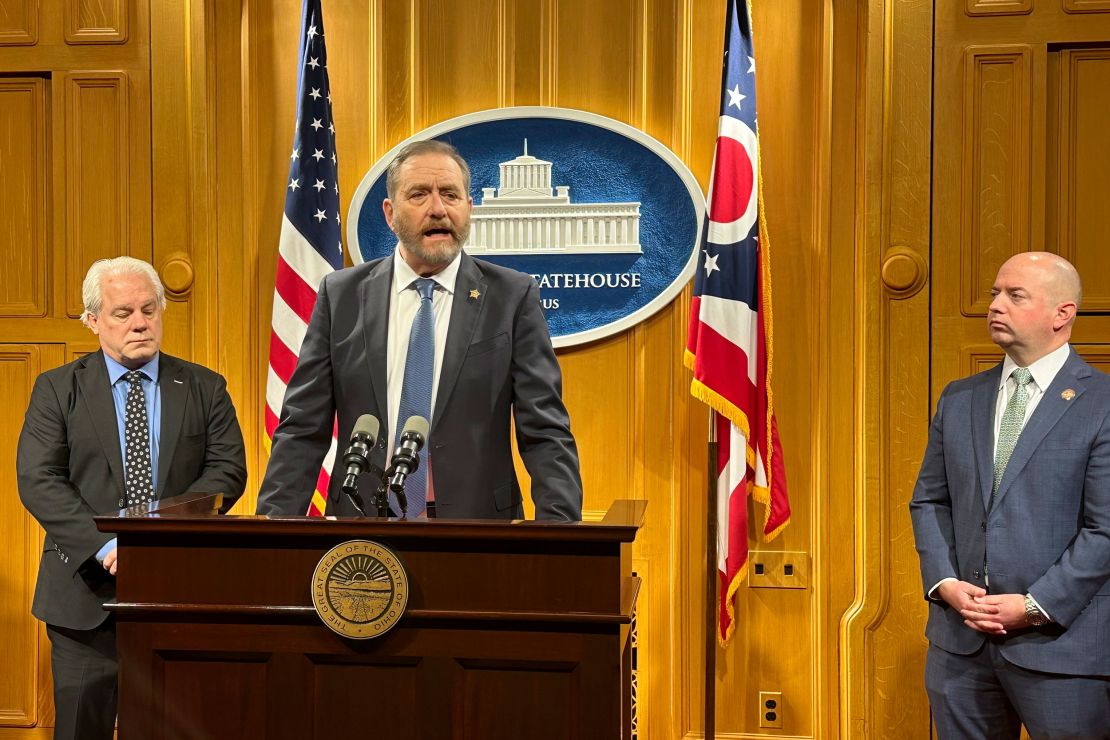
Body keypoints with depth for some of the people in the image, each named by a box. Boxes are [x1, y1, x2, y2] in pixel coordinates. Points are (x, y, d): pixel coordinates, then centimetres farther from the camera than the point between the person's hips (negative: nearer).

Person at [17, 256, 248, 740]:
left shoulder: (205, 389, 8)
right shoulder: (57, 389, 5)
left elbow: (228, 469, -1)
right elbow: (37, 480, -5)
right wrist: (105, 546, -19)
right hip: (88, 590, 0)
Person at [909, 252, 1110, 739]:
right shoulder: (958, 399, 10)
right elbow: (929, 501, 12)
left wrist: (1035, 606, -15)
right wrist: (944, 582, -3)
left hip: (1062, 643, -4)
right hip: (960, 641, 5)